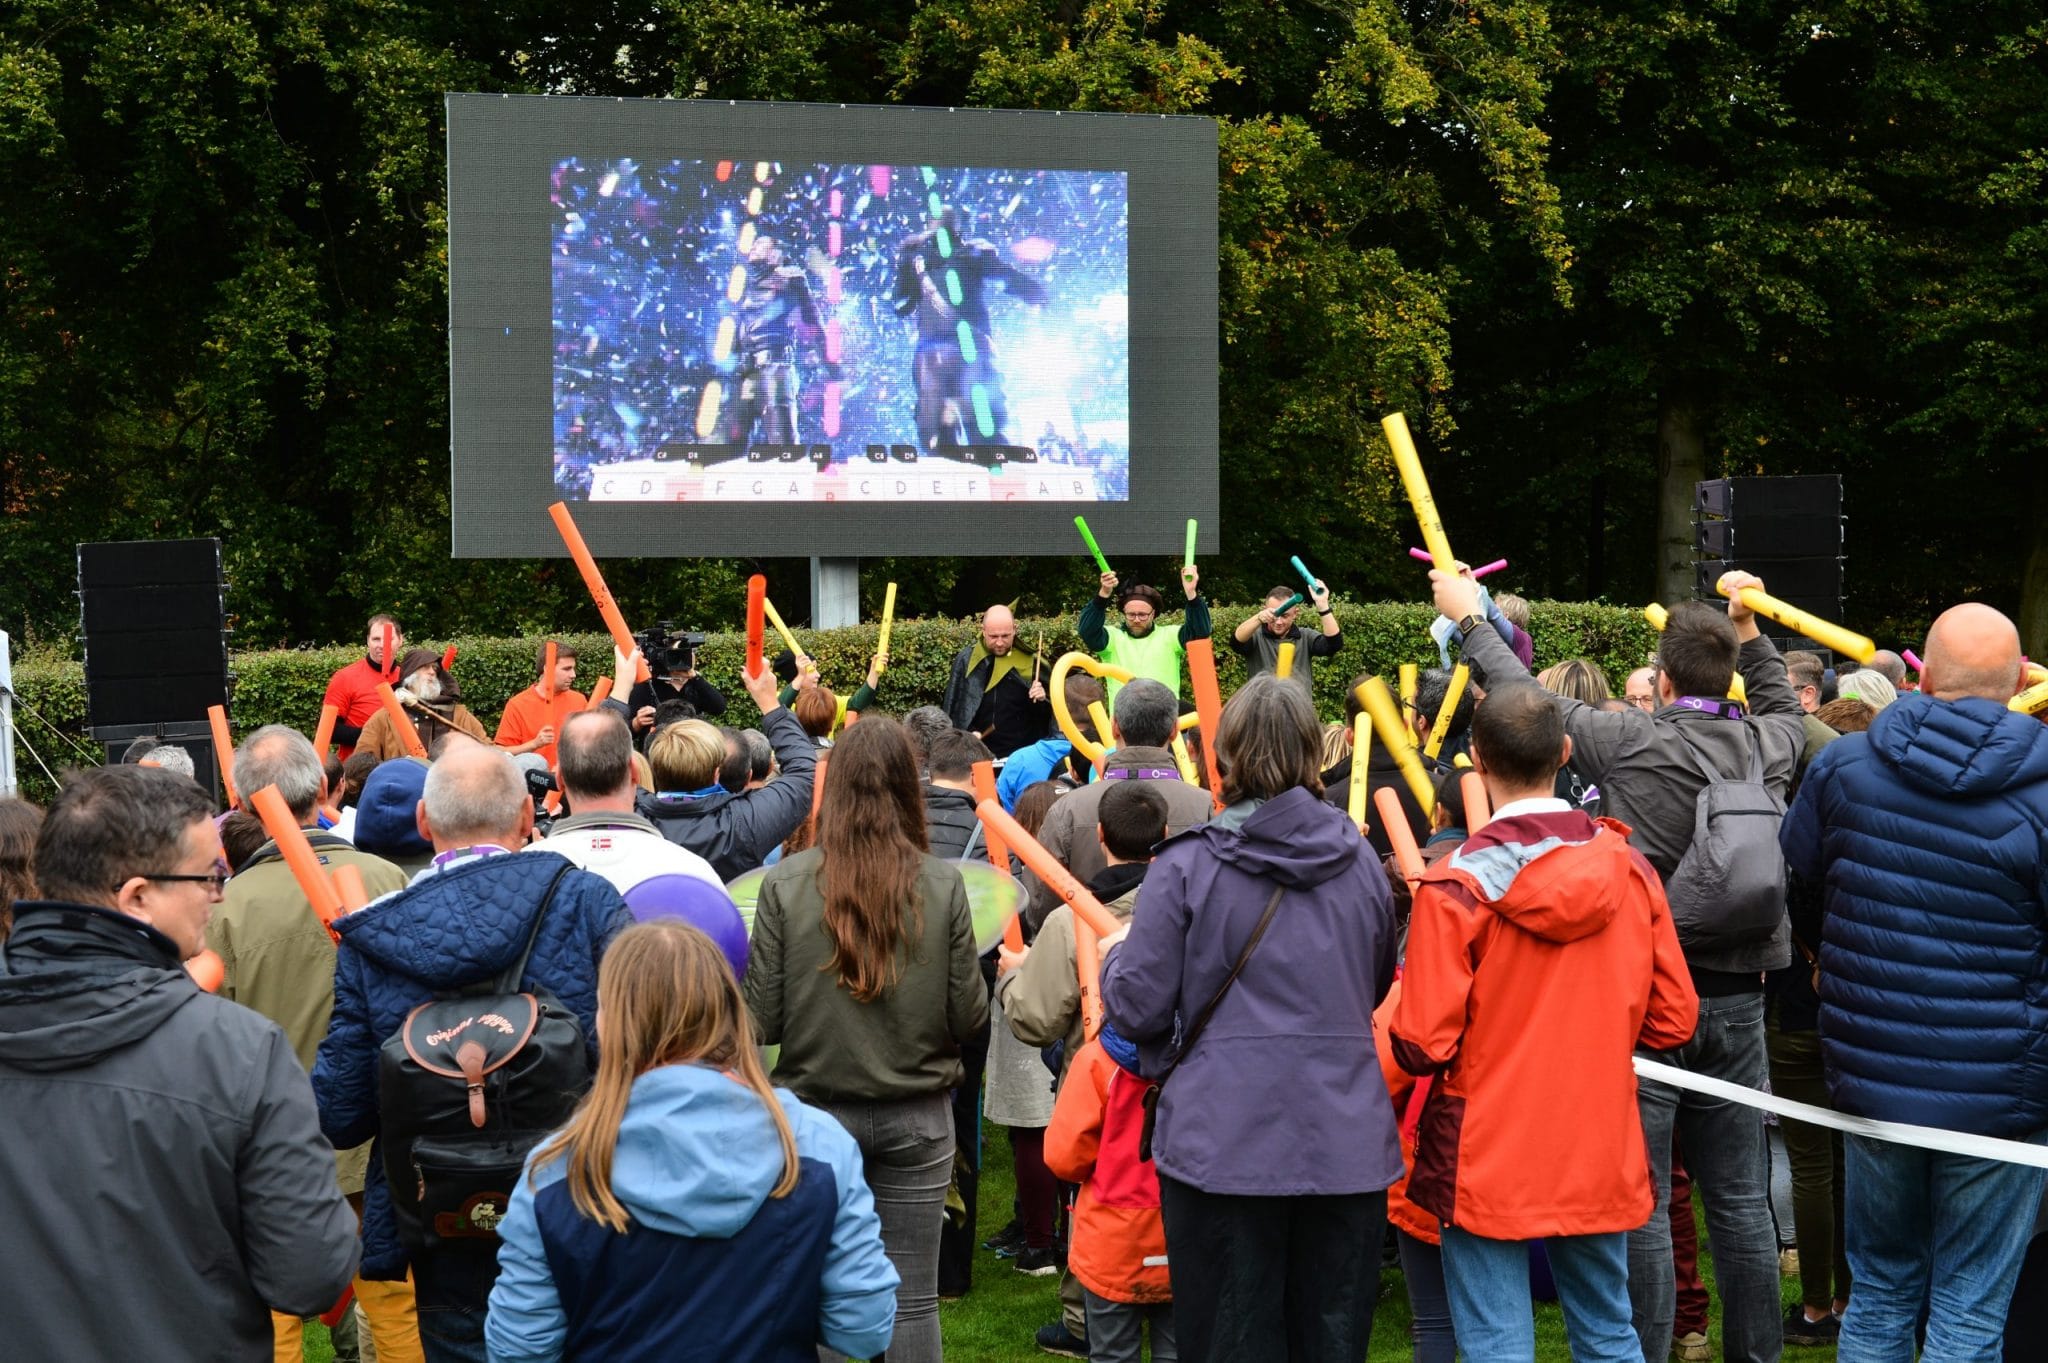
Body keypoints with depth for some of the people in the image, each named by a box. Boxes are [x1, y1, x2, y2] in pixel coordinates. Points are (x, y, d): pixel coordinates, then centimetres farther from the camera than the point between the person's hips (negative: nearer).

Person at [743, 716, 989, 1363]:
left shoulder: (786, 882, -10)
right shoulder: (941, 885, -9)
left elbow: (761, 1019, -8)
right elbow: (969, 1017, -4)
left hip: (815, 1110, 0)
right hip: (917, 1116, 0)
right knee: (913, 1299, 10)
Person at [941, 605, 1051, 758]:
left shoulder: (1029, 661, 1)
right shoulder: (966, 660, -1)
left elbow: (1049, 711, 8)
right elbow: (952, 704, 3)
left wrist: (1042, 699, -14)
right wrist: (966, 733, -12)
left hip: (1023, 754, 1)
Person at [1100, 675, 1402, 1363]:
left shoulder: (1186, 865, -8)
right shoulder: (1360, 860, 5)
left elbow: (1137, 1008, -7)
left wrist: (1114, 958, 13)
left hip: (1223, 1144, -3)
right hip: (1348, 1144, 3)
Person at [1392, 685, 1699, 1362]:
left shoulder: (1455, 884, -15)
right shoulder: (1629, 868, -2)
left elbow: (1424, 1044, -16)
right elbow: (1673, 1019, 3)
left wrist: (1406, 993, 5)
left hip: (1488, 1161, -4)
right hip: (1602, 1154, 4)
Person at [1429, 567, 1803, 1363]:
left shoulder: (1632, 742, -12)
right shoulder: (1767, 746, 2)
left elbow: (1528, 698, -2)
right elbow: (1785, 709, 27)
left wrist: (1469, 619, 11)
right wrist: (1749, 630, 36)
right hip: (1737, 996, 5)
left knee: (1641, 1201, 1)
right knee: (1739, 1196, 13)